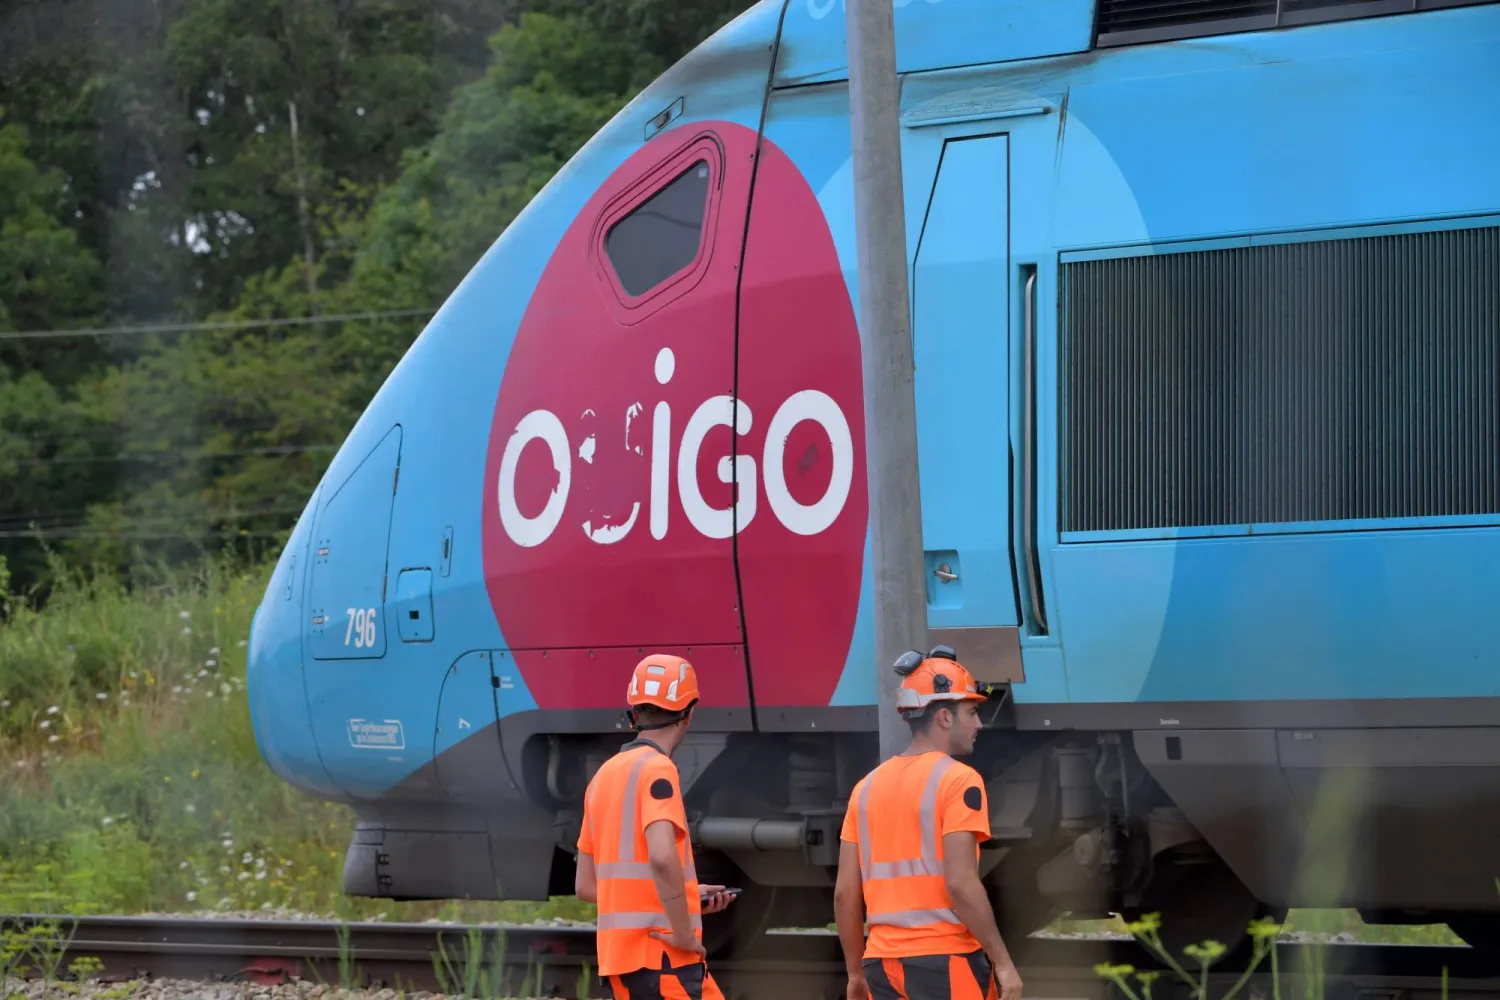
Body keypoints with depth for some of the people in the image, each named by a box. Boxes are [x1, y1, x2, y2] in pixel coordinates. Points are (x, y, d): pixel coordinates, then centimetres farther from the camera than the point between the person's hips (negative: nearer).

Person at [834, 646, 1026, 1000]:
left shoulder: (867, 786, 12)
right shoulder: (957, 780, -7)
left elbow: (845, 894, 10)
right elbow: (960, 885, -16)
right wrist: (1002, 961, -11)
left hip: (882, 964, 6)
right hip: (946, 960, -6)